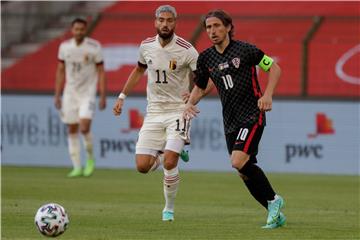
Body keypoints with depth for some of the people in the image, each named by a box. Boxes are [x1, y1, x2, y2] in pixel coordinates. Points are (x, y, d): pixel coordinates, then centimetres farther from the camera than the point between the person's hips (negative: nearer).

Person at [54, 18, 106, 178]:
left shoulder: (94, 47, -8)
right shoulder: (64, 47, 1)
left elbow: (101, 72, -4)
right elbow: (60, 71, 8)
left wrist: (103, 96, -8)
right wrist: (57, 95, 5)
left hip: (88, 93, -4)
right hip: (70, 93, 4)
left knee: (84, 128, -17)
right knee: (72, 130, 3)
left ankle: (90, 158, 9)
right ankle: (77, 168, 10)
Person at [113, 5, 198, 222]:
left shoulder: (186, 50, -12)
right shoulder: (146, 46, 2)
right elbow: (139, 70, 22)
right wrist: (122, 96, 20)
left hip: (178, 111, -4)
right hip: (154, 112, 4)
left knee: (169, 163, -20)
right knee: (143, 166, -5)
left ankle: (169, 209, 3)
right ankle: (173, 152, 28)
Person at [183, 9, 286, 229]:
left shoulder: (244, 50, -9)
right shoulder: (206, 58, 6)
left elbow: (274, 68, -1)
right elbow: (200, 87, 18)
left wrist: (267, 95, -14)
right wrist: (191, 103, -2)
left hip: (252, 116, -6)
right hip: (230, 121, 6)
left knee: (239, 161, -23)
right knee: (245, 172, 5)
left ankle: (273, 199, -5)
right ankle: (276, 214, 17)